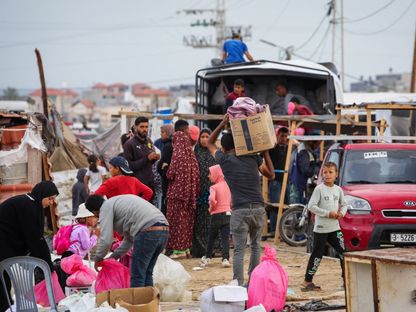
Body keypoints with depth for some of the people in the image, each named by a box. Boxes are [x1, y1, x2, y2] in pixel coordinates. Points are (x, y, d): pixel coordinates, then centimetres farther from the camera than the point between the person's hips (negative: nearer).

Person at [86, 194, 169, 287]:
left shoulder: (105, 207, 5)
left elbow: (106, 240, -3)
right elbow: (129, 238, 35)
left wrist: (98, 259, 14)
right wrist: (114, 256, 38)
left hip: (148, 232, -9)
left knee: (137, 275, 1)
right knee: (147, 273, 19)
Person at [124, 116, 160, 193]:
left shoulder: (149, 141, 12)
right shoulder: (129, 144, -9)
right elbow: (129, 165, -16)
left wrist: (154, 158, -1)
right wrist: (146, 158, -20)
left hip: (150, 182, 6)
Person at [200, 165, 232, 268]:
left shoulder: (214, 187, -12)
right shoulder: (227, 186, 7)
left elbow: (212, 199, -28)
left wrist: (211, 208, -11)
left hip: (217, 214, -4)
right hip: (227, 214, 4)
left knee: (211, 237, 12)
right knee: (225, 238, 2)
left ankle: (207, 258, 24)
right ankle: (225, 258, -7)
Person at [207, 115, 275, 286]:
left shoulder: (224, 159, 4)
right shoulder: (253, 158, 9)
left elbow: (210, 143, 22)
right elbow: (271, 175, 22)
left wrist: (223, 123, 19)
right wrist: (266, 153, 25)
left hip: (239, 211, -3)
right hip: (258, 208, 3)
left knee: (239, 250, -3)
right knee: (255, 246, 17)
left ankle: (238, 285, -11)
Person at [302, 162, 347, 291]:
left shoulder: (338, 190, 9)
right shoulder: (319, 189, -7)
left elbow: (344, 204, 21)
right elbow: (311, 206, -14)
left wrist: (341, 213, -2)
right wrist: (328, 213, -17)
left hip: (335, 227, 5)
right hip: (321, 228, -5)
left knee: (343, 252, 2)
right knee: (317, 255, -3)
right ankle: (307, 281, 5)